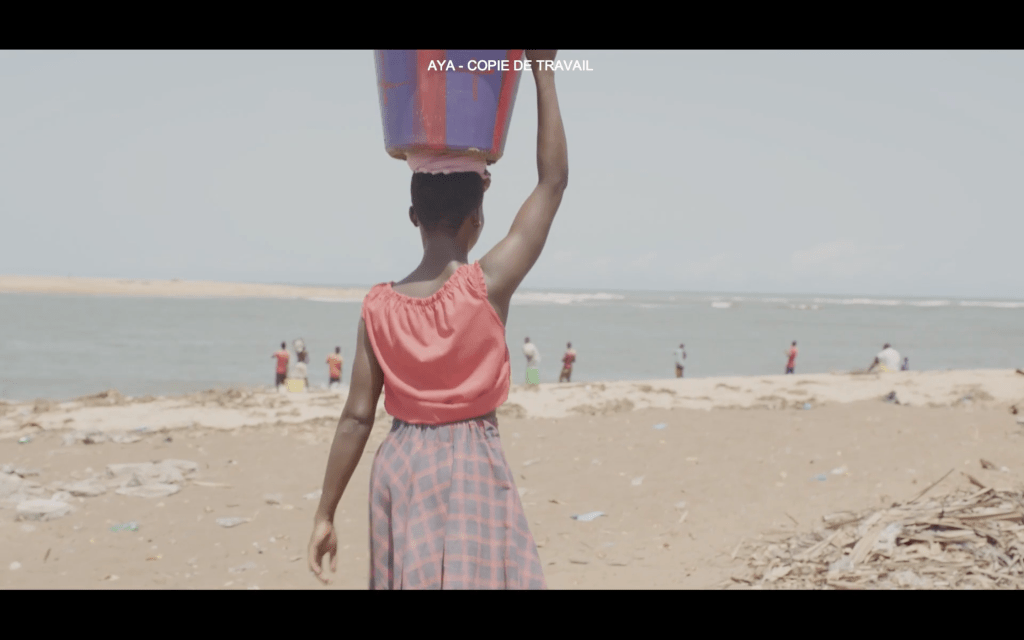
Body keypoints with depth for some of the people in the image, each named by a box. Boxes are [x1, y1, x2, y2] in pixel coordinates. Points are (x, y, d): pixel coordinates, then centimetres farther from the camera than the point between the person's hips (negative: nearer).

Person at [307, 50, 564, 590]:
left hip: (402, 468, 4)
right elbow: (553, 181, -6)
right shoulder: (489, 284, -11)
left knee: (410, 580, 14)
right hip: (472, 466, -4)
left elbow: (357, 417, -2)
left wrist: (325, 514, 5)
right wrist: (543, 71, -1)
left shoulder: (379, 306, -3)